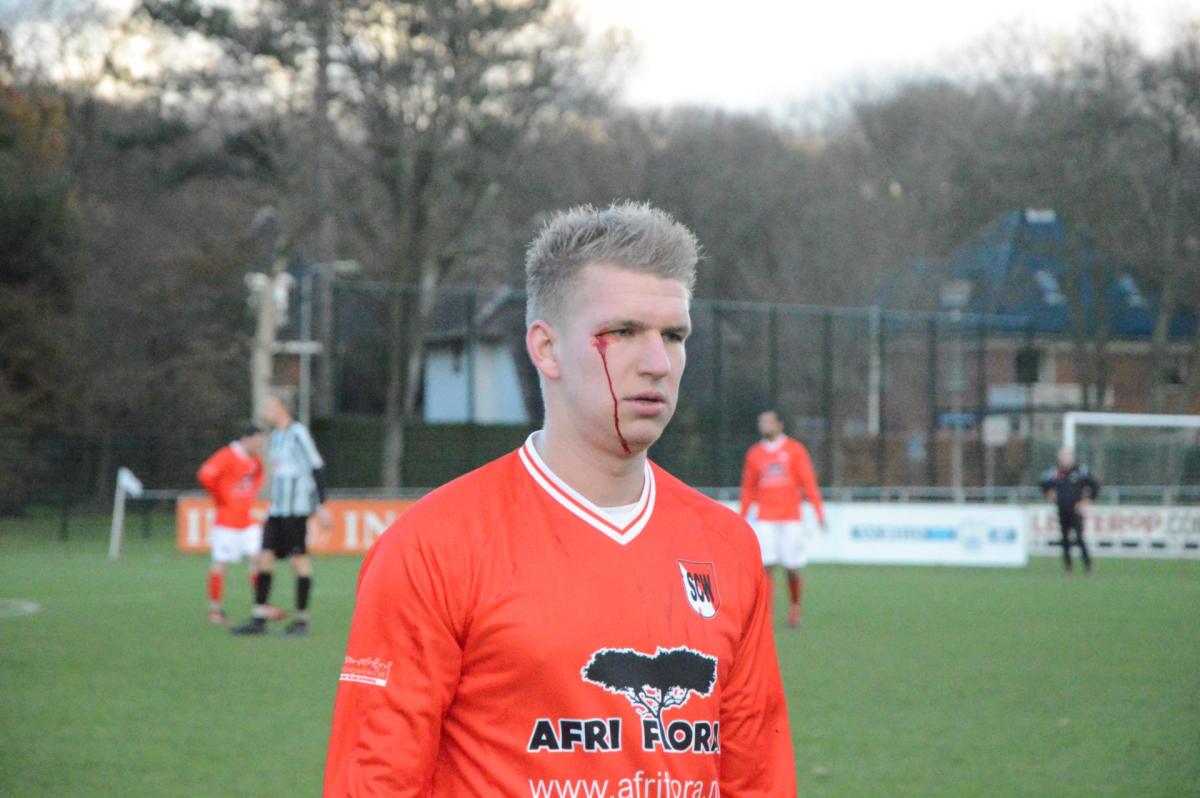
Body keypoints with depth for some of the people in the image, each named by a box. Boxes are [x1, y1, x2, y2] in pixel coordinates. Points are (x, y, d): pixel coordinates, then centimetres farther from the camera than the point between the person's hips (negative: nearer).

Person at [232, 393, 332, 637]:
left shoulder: (298, 434, -8)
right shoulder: (275, 436, 18)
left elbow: (315, 469, -10)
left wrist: (321, 506, -14)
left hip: (296, 508, -8)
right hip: (277, 507, 8)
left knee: (299, 560, -5)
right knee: (265, 557, 1)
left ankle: (301, 620, 0)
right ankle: (259, 619, 2)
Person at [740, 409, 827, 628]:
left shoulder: (795, 450, 3)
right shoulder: (754, 454, 10)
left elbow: (809, 482, 0)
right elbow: (748, 489, 16)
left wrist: (818, 511, -6)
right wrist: (742, 518, 13)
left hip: (791, 518, -1)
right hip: (765, 519, 1)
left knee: (792, 569, 1)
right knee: (765, 566, -10)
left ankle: (795, 608, 21)